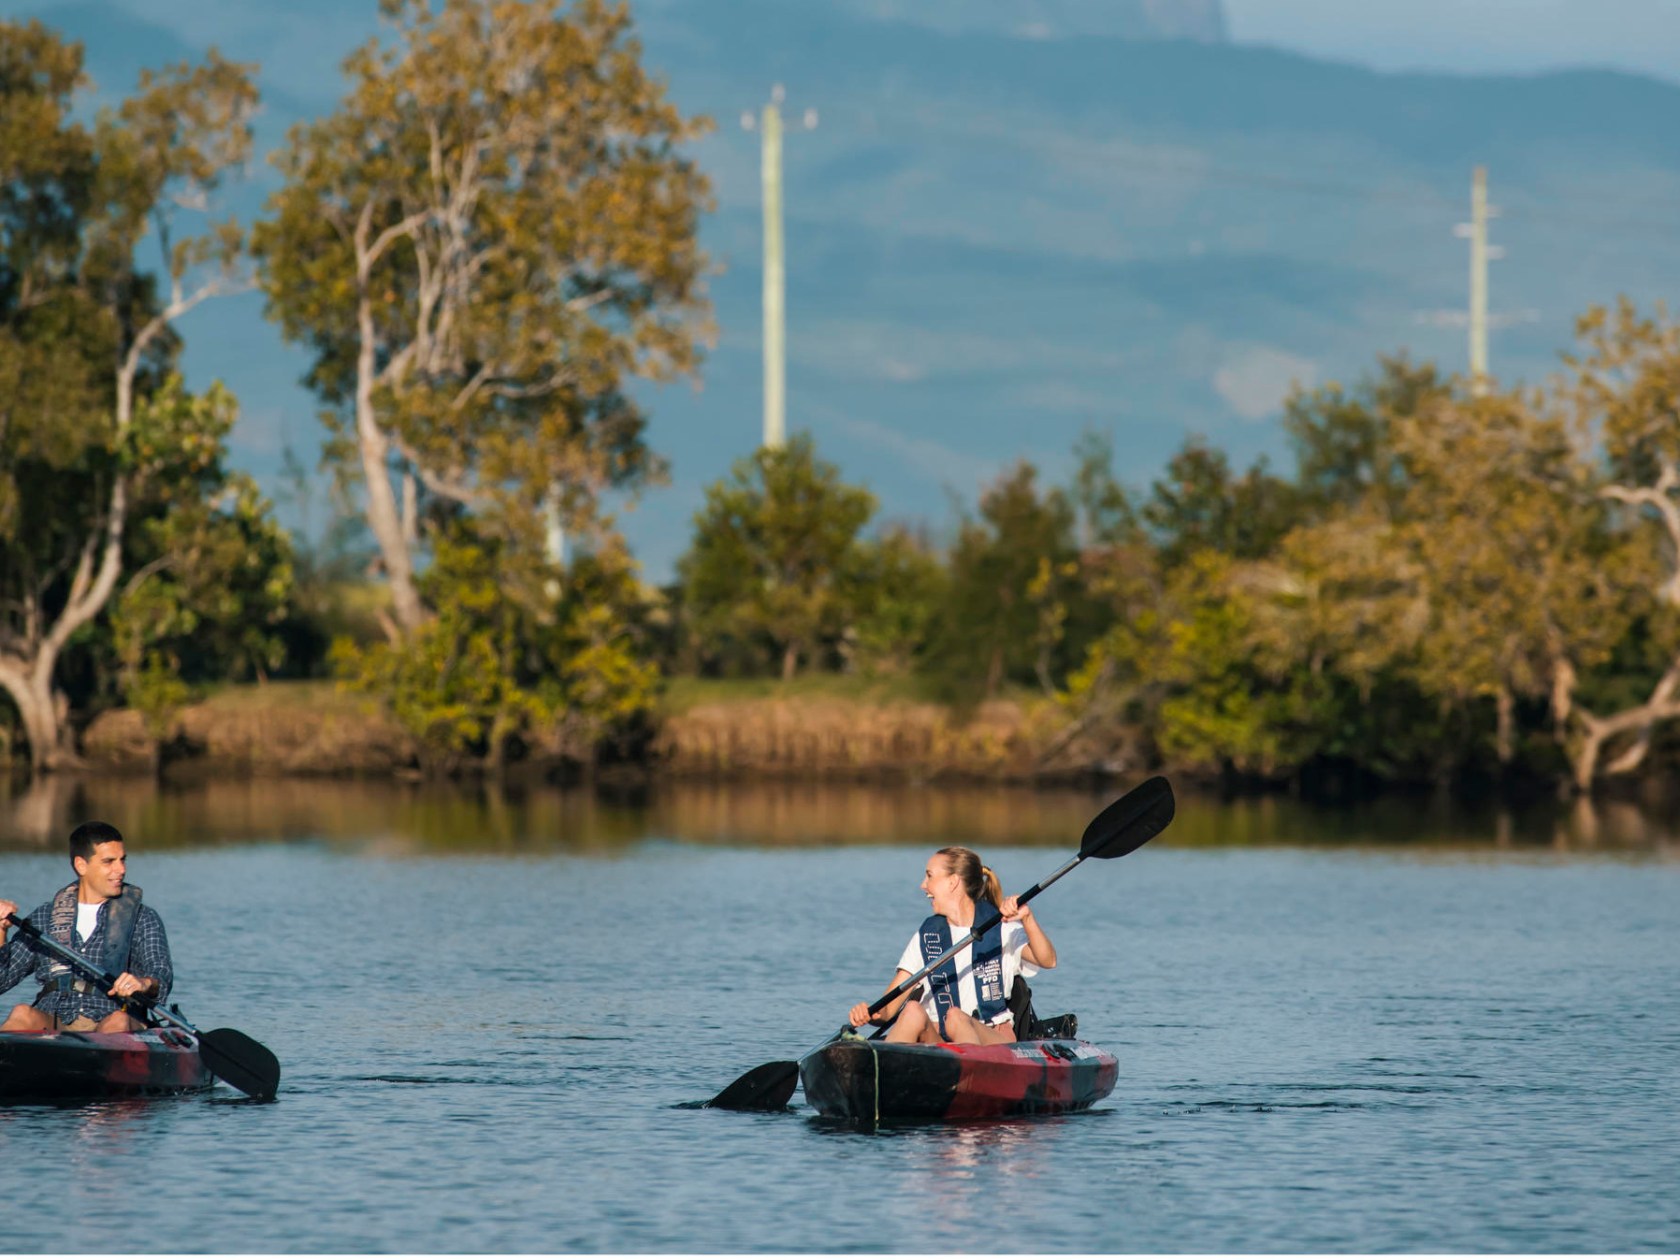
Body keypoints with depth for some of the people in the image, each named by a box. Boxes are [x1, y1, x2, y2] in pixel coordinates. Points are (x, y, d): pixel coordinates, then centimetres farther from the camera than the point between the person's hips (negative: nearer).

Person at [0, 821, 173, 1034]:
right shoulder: (46, 916, 21)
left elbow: (162, 977, -1)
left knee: (120, 1020, -35)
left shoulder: (142, 919, 16)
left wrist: (145, 983, -25)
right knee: (22, 1015, -32)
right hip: (51, 1025, 1)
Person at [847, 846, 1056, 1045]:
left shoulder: (1001, 929, 6)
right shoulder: (926, 937, 14)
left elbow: (1047, 960, -12)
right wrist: (871, 1014, -17)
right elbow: (888, 1008, 7)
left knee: (956, 1017, -35)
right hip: (939, 1042, 2)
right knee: (913, 1011, -29)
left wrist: (1026, 918, -29)